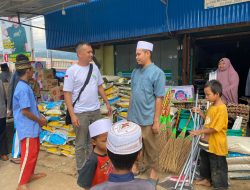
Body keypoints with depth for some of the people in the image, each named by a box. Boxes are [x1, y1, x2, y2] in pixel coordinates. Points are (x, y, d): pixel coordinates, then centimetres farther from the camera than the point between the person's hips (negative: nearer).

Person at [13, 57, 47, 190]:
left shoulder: (25, 86, 10)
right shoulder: (23, 88, -22)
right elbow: (25, 111, -22)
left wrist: (39, 118, 11)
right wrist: (40, 120, -11)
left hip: (32, 126, 10)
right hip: (27, 127, -10)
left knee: (34, 151, 20)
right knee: (28, 154, 0)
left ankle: (30, 174, 36)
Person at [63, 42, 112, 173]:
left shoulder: (94, 67, 5)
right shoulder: (72, 71, -11)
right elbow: (67, 94, -12)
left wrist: (107, 103, 10)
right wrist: (72, 115, -17)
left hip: (96, 110, 6)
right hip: (80, 113, -5)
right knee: (81, 143, 9)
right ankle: (81, 169, 27)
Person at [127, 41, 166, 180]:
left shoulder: (157, 73, -12)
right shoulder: (135, 72, 6)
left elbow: (159, 98, -14)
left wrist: (156, 121, -14)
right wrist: (130, 113, 12)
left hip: (148, 119, -5)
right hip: (133, 117, 6)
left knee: (151, 148, 13)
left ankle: (154, 172, 34)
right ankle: (134, 166, 41)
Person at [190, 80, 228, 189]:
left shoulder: (221, 108, -23)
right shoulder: (212, 106, 5)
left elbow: (215, 128, -25)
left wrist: (199, 132, -20)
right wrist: (200, 113, 3)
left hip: (217, 145, -10)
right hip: (207, 142, 10)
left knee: (218, 168, 8)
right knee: (205, 162, 25)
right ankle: (207, 179, 45)